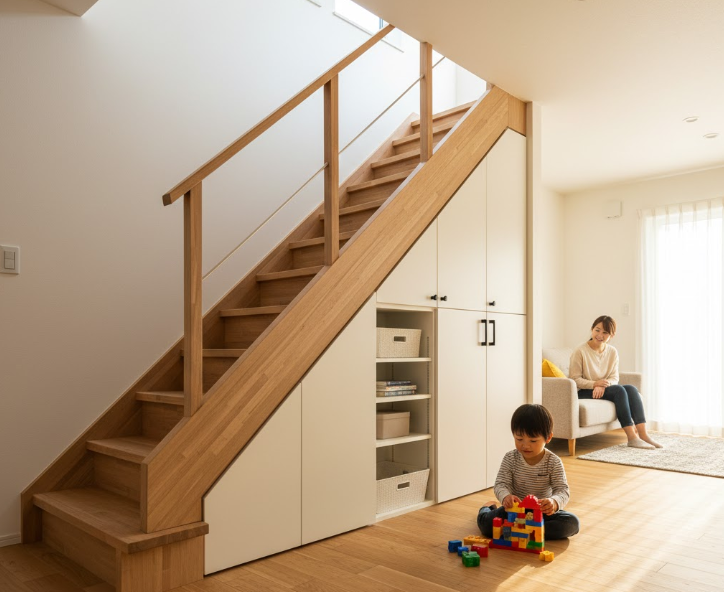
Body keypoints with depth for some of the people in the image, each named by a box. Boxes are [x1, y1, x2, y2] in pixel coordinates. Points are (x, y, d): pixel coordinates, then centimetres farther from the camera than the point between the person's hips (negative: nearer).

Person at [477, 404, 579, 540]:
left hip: (544, 511, 0)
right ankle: (488, 508, 11)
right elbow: (501, 484, -12)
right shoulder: (510, 459, -9)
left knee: (572, 523, -25)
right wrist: (505, 496, -37)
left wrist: (554, 502, -42)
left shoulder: (554, 462, -12)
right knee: (486, 522, -23)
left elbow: (562, 490, -17)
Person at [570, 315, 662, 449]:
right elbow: (575, 379, -13)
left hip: (604, 389, 6)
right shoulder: (580, 351, -11)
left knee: (631, 388, -20)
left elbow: (614, 378, 1)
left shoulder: (612, 352, 6)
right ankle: (631, 437, -31)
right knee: (619, 390, -28)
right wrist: (595, 384, -28)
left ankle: (643, 434, -25)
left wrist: (603, 385, -21)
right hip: (583, 392, -6)